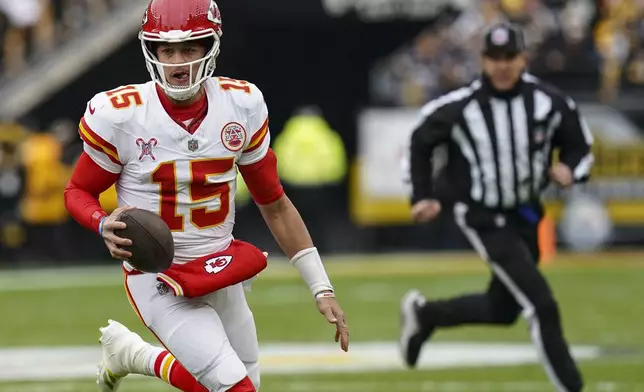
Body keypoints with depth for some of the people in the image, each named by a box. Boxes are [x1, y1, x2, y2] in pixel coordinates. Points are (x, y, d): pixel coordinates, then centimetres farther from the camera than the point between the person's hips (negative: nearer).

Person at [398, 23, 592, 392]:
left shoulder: (550, 102, -12)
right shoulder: (459, 107, -19)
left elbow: (580, 145, 1)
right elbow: (421, 142, -2)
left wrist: (570, 169, -20)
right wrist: (423, 196, -5)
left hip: (525, 215, 5)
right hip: (484, 218, -5)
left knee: (503, 310, 18)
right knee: (542, 306, -15)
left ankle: (424, 314, 41)